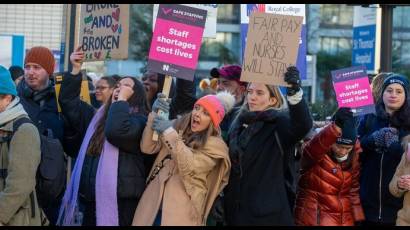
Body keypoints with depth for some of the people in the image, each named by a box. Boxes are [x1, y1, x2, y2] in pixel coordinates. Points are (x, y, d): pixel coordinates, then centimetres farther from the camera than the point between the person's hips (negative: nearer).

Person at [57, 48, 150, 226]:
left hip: (120, 202, -7)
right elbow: (69, 102, 19)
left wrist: (121, 100, -15)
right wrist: (76, 71, 11)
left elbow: (116, 132, -26)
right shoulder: (99, 115, 18)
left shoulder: (139, 121, -6)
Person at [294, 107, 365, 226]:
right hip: (314, 218, -5)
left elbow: (354, 189, 7)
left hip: (345, 219, 5)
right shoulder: (315, 152, -15)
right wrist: (337, 127, -53)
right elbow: (317, 145, -40)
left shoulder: (354, 155, 0)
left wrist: (358, 217, 2)